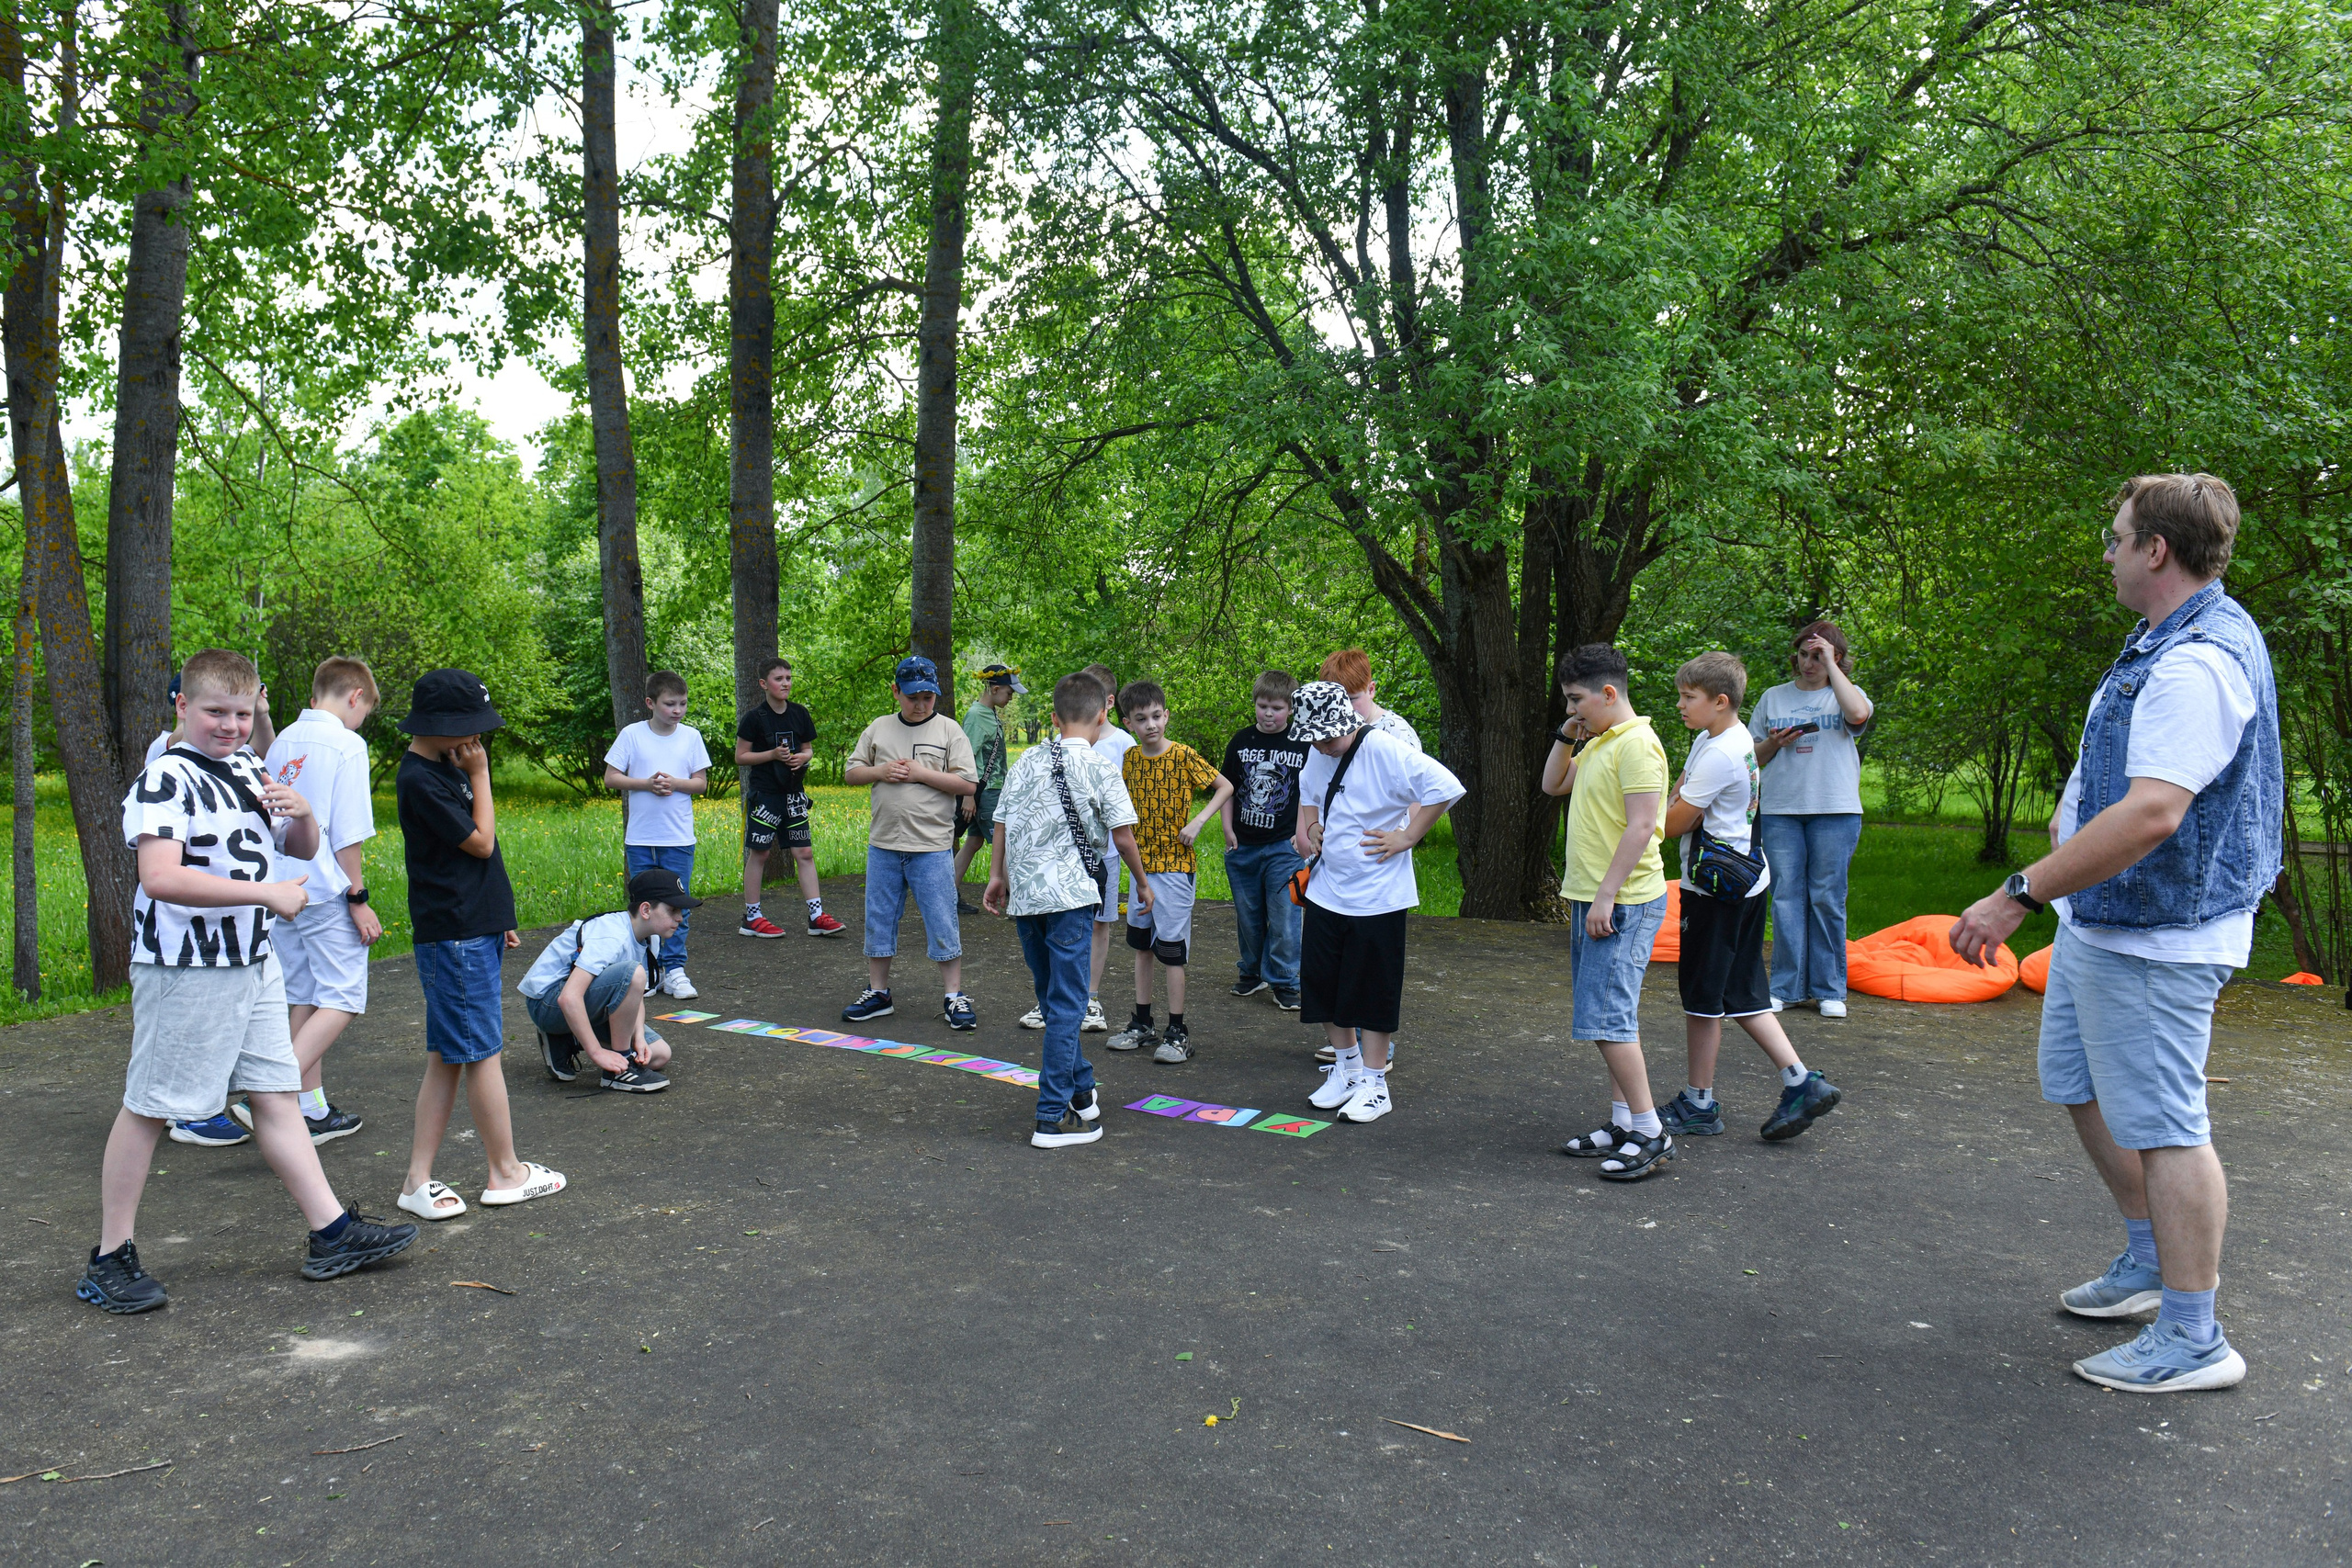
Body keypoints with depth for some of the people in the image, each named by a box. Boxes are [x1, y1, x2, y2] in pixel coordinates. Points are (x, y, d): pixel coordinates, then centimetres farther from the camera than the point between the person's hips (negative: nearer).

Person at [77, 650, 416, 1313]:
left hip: (254, 963, 8)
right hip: (184, 969, -7)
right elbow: (160, 878, -27)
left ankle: (332, 1235, 13)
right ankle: (110, 1259, 18)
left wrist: (301, 814, -1)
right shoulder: (167, 778, -14)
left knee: (276, 1095, 9)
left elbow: (301, 850, 22)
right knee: (148, 1107, 4)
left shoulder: (249, 771, 11)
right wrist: (268, 893, -26)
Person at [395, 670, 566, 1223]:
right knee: (482, 1053, 0)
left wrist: (496, 917, 21)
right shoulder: (419, 779, -16)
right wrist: (480, 774, -8)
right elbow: (481, 841, -15)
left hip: (472, 930, 10)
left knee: (447, 1058, 10)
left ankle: (419, 1180, 15)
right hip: (455, 935, -10)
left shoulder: (446, 767, 14)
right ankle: (506, 1173, 11)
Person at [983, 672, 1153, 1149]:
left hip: (1024, 894, 6)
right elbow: (1123, 836, -4)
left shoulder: (1027, 762, 8)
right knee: (1066, 1005, -1)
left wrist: (997, 875, 21)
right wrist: (1142, 881, 10)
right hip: (1069, 894, -5)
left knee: (1054, 1000, 18)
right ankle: (1053, 1117, -1)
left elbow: (1001, 822, 10)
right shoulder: (1100, 767, -5)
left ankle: (1080, 1091, 29)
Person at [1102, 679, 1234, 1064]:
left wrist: (1198, 822, -16)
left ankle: (1177, 1032, 5)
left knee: (1171, 950, -4)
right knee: (1142, 946, 13)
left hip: (1174, 865, -6)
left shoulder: (1183, 756, -11)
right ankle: (1142, 1025, 24)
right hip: (1141, 864, 6)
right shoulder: (1130, 757, 5)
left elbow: (1225, 787, -6)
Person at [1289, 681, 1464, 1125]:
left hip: (1376, 899, -7)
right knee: (1320, 984, 11)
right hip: (1326, 891, 7)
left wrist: (1406, 838, -18)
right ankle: (1346, 1066, 29)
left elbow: (1446, 788, -22)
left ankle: (1374, 1084, 13)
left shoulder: (1387, 752, -17)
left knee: (1373, 992, 2)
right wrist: (1306, 826, 10)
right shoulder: (1318, 757, 6)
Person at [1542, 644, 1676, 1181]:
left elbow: (1641, 826, -21)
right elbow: (1552, 785, 27)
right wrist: (1566, 737, 11)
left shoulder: (1636, 744, -15)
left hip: (1623, 903, -10)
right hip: (1591, 899, 10)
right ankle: (1622, 1123, 20)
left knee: (1607, 1016, -11)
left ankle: (1650, 1132, -4)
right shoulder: (1598, 745, 15)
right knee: (1608, 1017, 12)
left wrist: (1606, 896, -23)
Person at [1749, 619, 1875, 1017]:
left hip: (1836, 810, -2)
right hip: (1780, 809, 2)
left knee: (1827, 899, 0)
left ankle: (1829, 989, 8)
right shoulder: (1773, 698, 15)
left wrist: (1830, 665, -10)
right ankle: (1787, 987, 6)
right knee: (1786, 898, 0)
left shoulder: (1845, 693, 8)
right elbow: (1753, 757, 17)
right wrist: (1774, 744, -5)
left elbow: (1857, 714, -17)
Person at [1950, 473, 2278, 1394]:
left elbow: (2152, 814, -33)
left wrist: (2019, 895, -32)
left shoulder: (2197, 663, -24)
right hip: (2102, 924, 11)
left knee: (2162, 1125, -3)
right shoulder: (2167, 642, 11)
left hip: (2150, 940, -11)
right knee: (2082, 1088, 21)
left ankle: (2192, 1341, 9)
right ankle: (2151, 1263, 38)